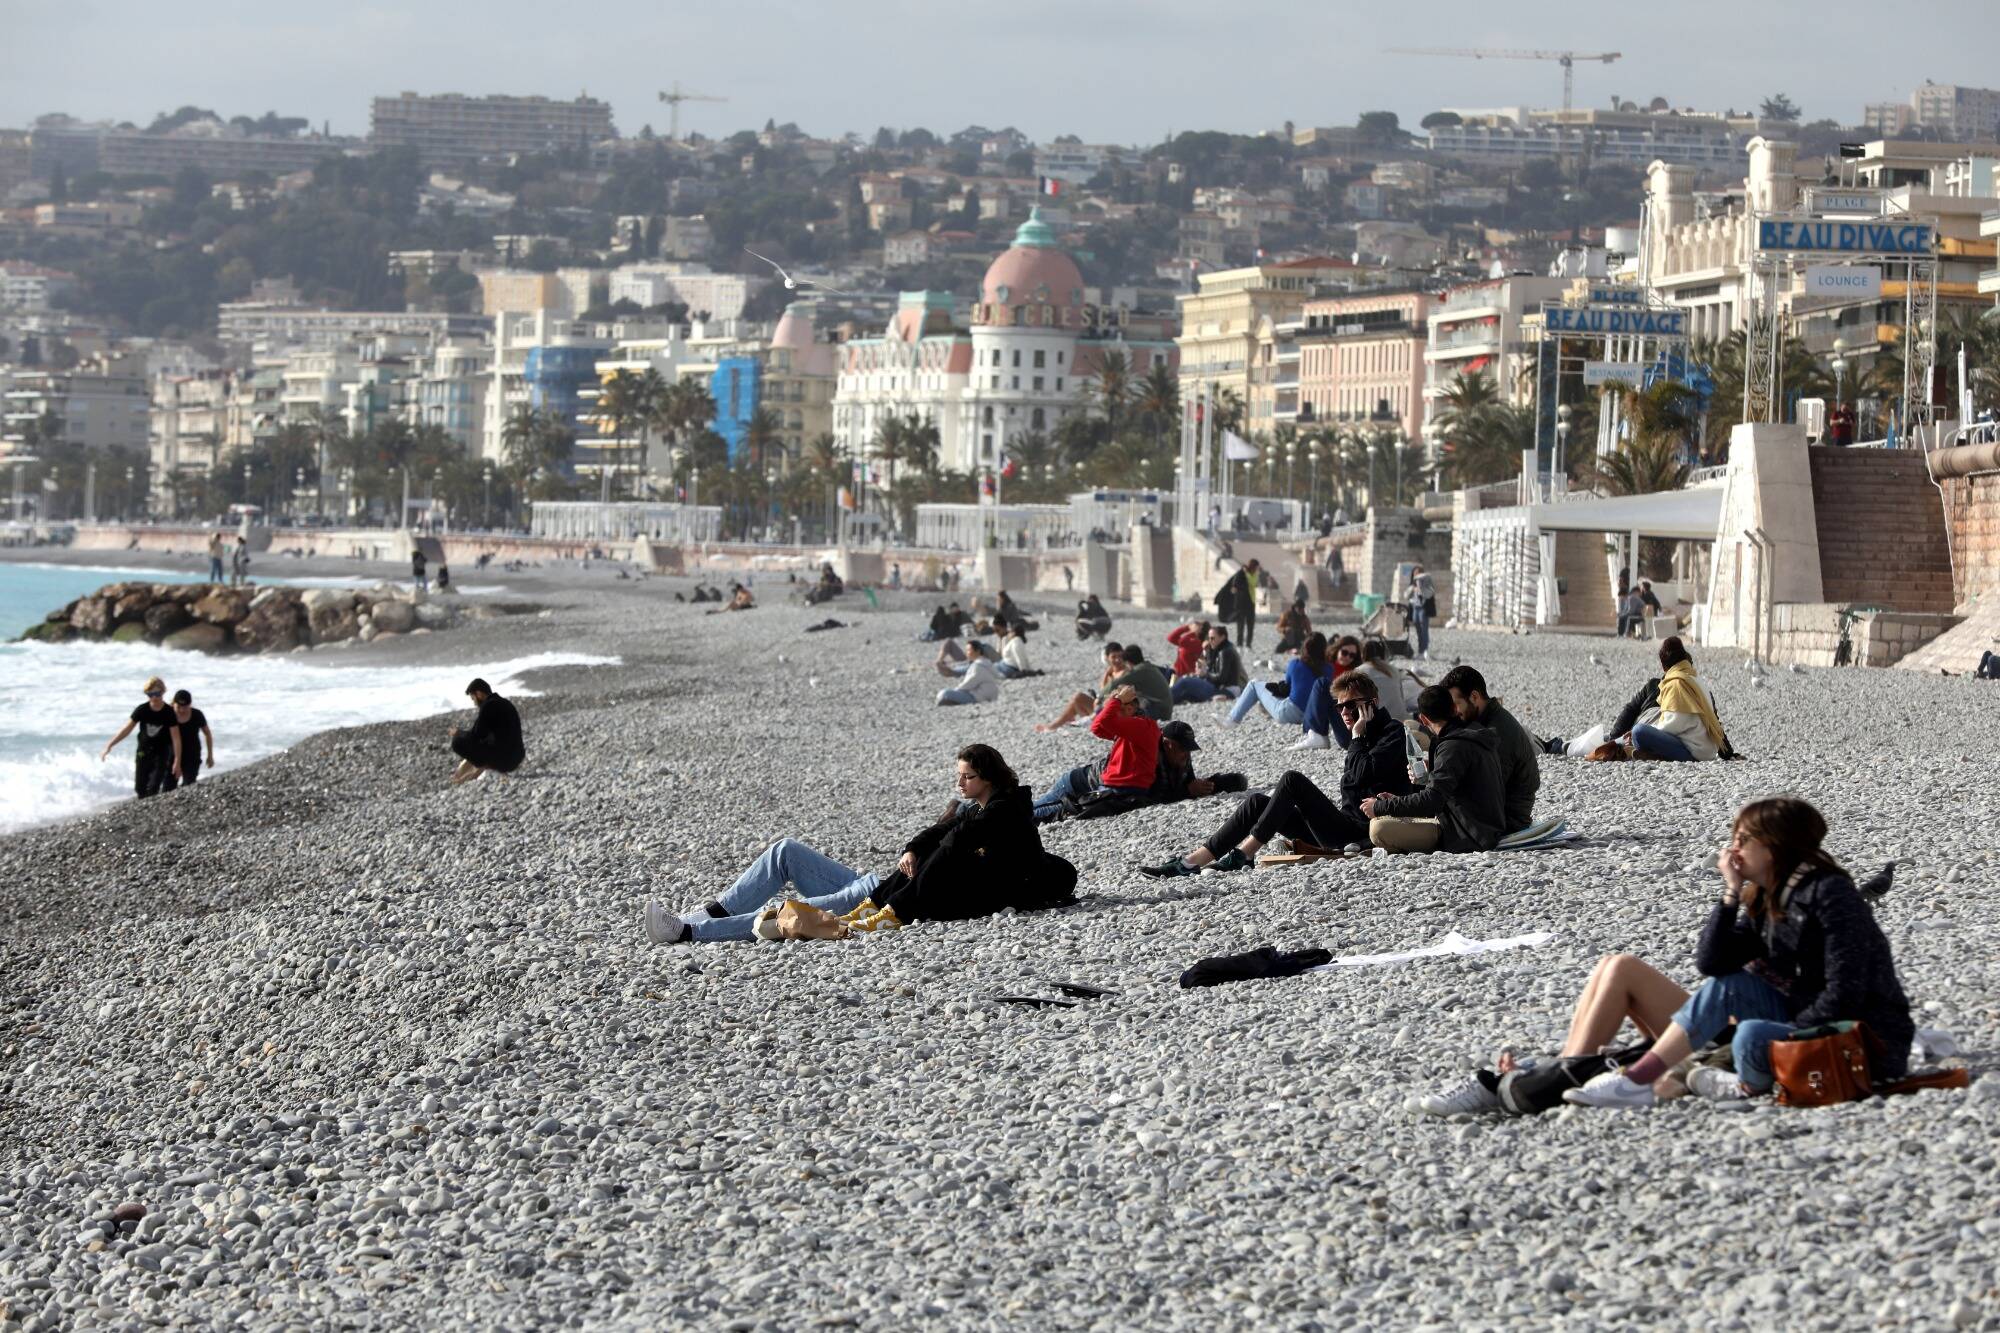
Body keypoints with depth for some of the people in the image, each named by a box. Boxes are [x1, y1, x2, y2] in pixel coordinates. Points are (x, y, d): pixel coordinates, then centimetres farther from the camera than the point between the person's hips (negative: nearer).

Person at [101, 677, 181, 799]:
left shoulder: (169, 713, -14)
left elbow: (176, 738, -13)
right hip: (143, 751, 3)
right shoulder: (142, 710, -10)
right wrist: (109, 745, -16)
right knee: (140, 787, 4)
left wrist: (177, 760, -18)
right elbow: (126, 729, -8)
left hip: (161, 752, -3)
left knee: (153, 787, -14)